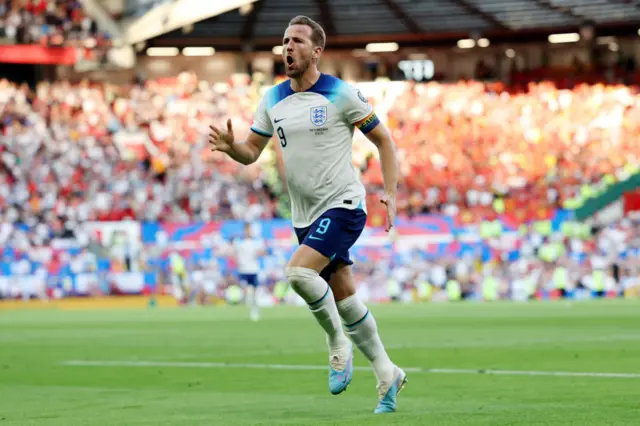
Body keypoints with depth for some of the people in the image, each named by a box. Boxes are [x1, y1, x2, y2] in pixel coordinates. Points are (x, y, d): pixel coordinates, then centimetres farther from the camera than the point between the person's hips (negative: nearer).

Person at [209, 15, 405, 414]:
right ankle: (387, 373, 22)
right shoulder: (273, 100, 6)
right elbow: (252, 152, 11)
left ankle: (338, 344, -4)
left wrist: (391, 193, -14)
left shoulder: (341, 94, -10)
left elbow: (383, 140, -4)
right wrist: (230, 146, -13)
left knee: (299, 271, -26)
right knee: (345, 299, 8)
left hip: (343, 205, -6)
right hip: (305, 215, 6)